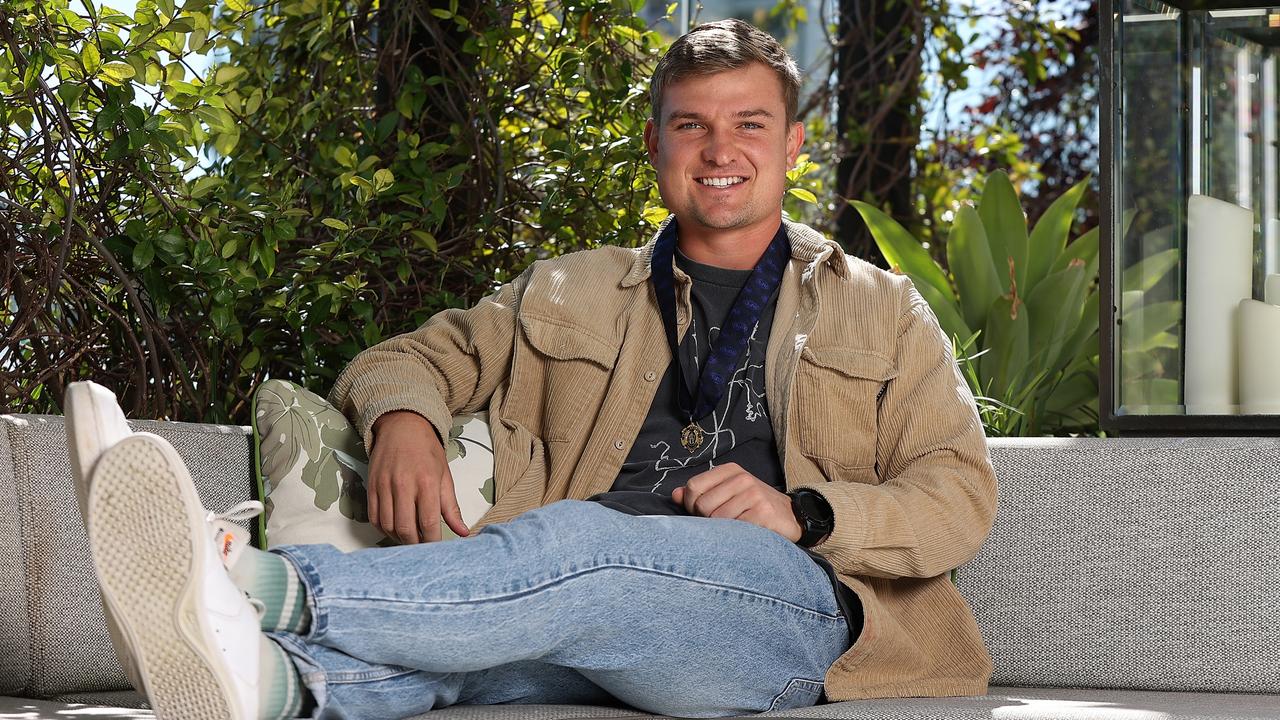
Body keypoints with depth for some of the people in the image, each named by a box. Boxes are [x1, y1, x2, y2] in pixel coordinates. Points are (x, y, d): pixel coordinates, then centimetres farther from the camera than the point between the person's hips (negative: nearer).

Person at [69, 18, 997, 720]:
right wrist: (405, 420, 2)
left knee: (573, 544, -37)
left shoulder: (879, 311, 23)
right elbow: (402, 360, 30)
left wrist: (801, 512, -5)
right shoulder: (569, 295, 28)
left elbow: (962, 496, 15)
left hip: (792, 597, -3)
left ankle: (267, 582, -55)